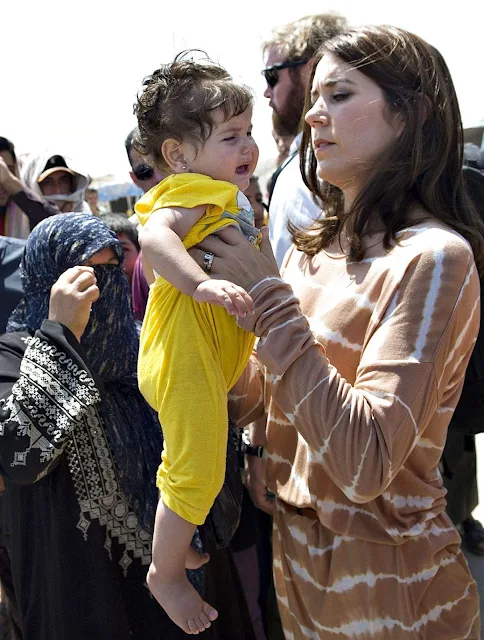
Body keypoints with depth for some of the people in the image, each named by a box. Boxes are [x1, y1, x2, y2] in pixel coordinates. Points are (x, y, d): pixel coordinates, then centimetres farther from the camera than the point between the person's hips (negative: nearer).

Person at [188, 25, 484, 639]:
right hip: (298, 552, 6)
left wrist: (267, 296, -25)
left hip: (385, 578, -6)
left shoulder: (432, 257, -20)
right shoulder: (316, 248, 2)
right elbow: (250, 398, 5)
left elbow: (366, 464, -29)